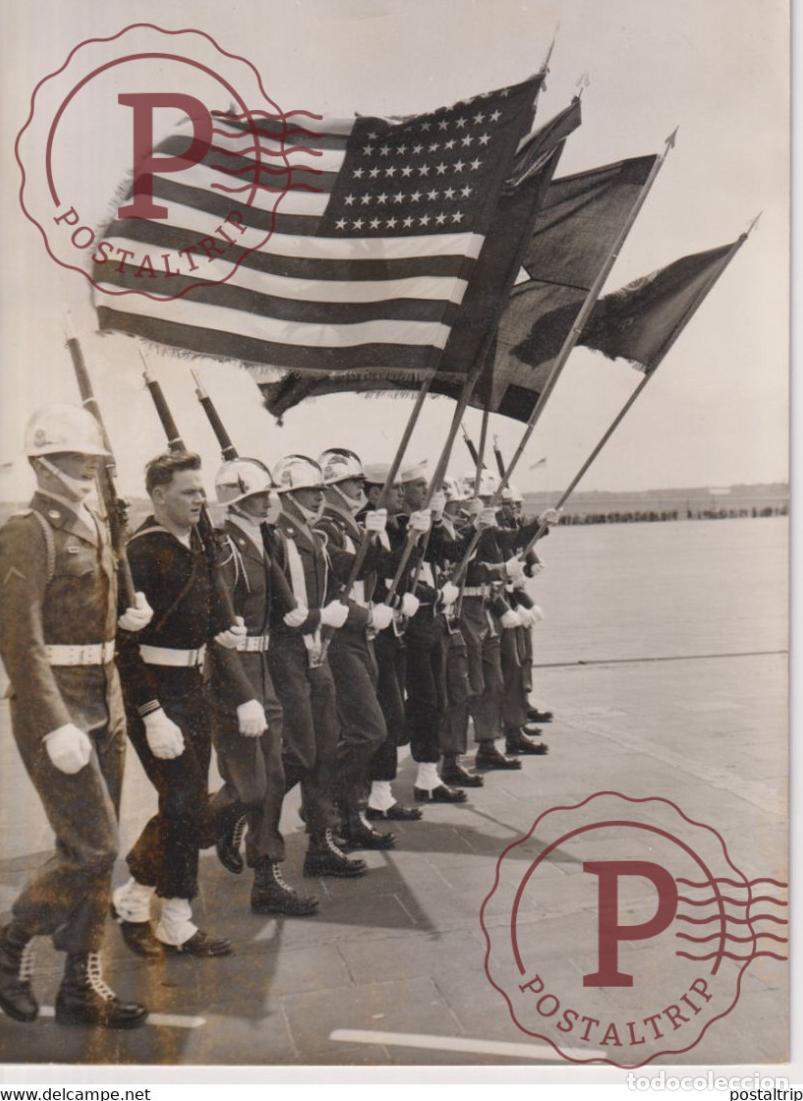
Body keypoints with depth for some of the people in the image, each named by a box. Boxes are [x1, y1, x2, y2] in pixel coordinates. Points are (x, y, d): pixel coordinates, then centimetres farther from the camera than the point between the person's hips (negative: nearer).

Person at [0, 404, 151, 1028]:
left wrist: (128, 618, 3)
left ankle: (83, 984, 21)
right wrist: (55, 726, -23)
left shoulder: (95, 528, 14)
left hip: (105, 706, 8)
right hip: (54, 709, -8)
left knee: (92, 851, 11)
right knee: (94, 847, -7)